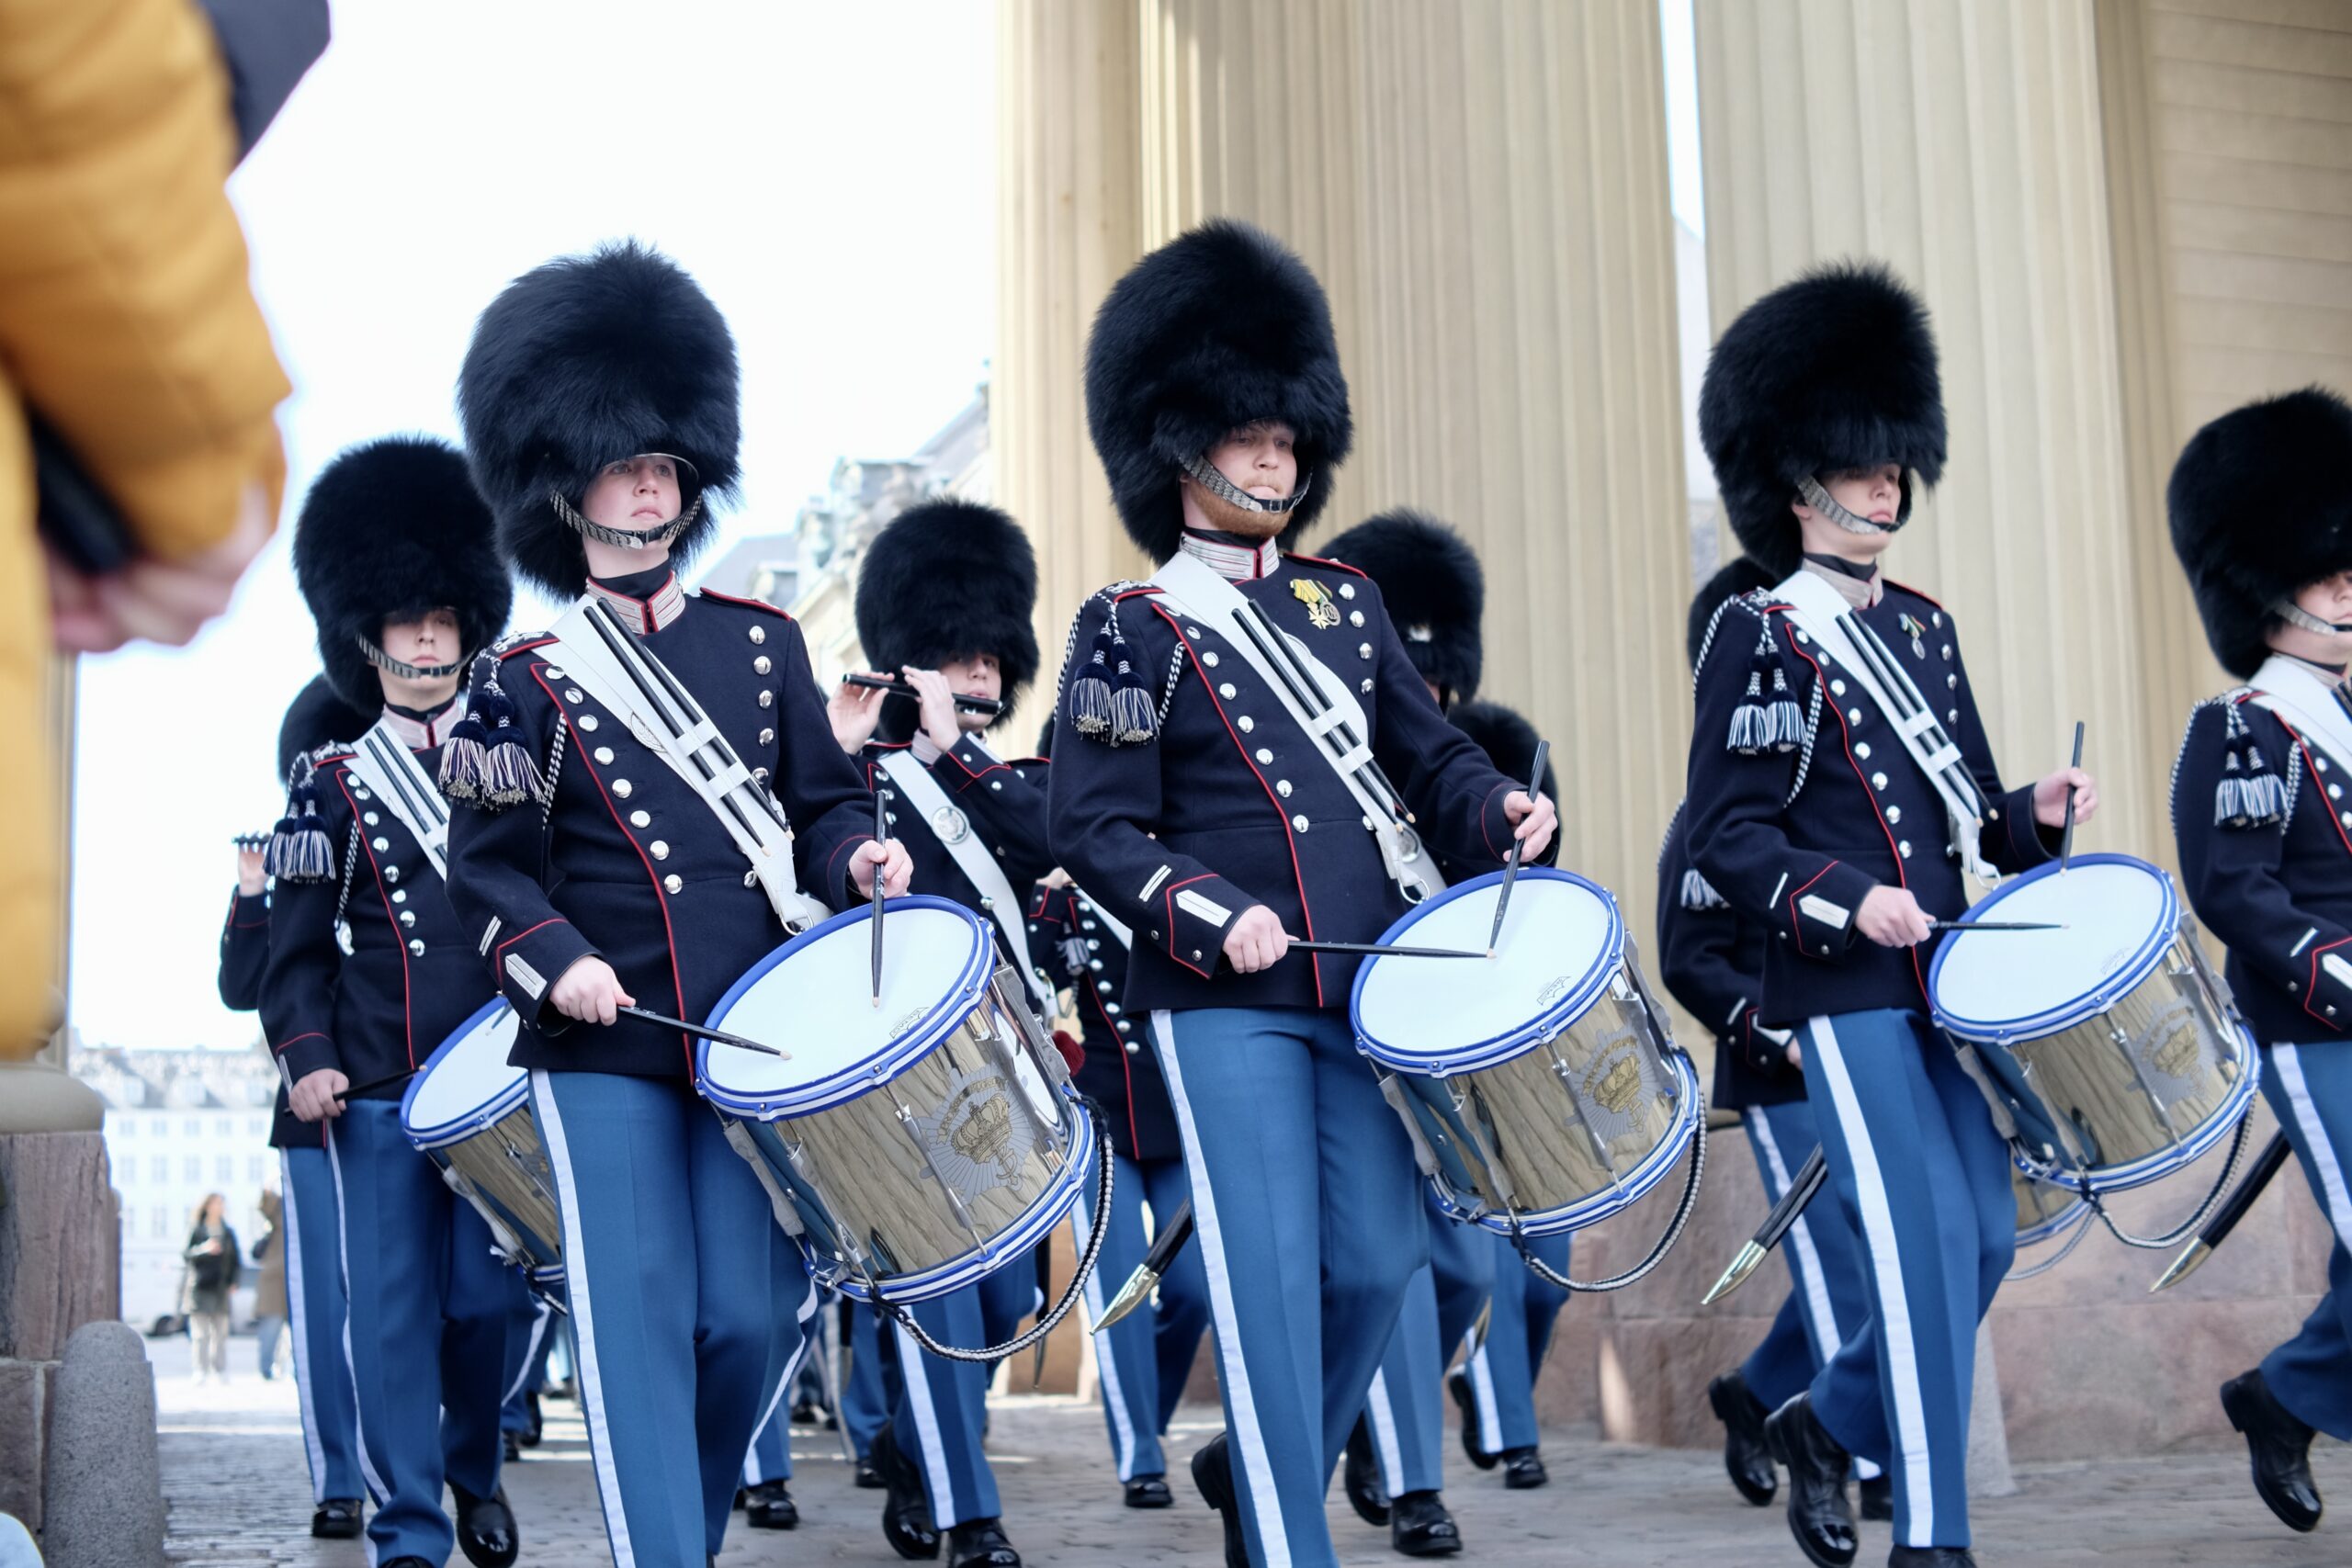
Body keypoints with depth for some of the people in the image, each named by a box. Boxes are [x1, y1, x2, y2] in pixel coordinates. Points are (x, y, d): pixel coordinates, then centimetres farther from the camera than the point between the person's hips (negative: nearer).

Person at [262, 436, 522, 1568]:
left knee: (486, 1296, 5)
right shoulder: (331, 783, 6)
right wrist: (305, 1056, -8)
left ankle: (475, 1472, 30)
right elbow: (298, 942, 5)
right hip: (375, 1092, -1)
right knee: (389, 1307, -1)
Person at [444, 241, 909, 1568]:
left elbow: (826, 800, 14)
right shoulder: (525, 682, 4)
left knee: (753, 1319, 2)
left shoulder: (764, 644, 11)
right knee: (642, 1319, -4)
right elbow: (491, 873, 2)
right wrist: (556, 960, -16)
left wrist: (860, 858, -8)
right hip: (605, 1050, -2)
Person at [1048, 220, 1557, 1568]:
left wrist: (1503, 813, -4)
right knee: (1271, 1280, -4)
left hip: (1371, 990, 5)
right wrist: (1214, 918, -19)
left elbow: (1429, 755, 17)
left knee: (1380, 1259, 6)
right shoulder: (1133, 631, -2)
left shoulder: (1346, 604, 14)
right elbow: (1093, 831, -5)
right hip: (1225, 1006, -5)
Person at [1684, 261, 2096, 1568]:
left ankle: (1831, 1423, 29)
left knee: (1984, 1234, 8)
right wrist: (1847, 903, -23)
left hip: (1945, 979, 7)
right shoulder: (1761, 638, -6)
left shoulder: (1927, 628, 15)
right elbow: (1726, 836, -10)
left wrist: (2037, 814, -1)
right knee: (1926, 1239, -9)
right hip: (1844, 990, -7)